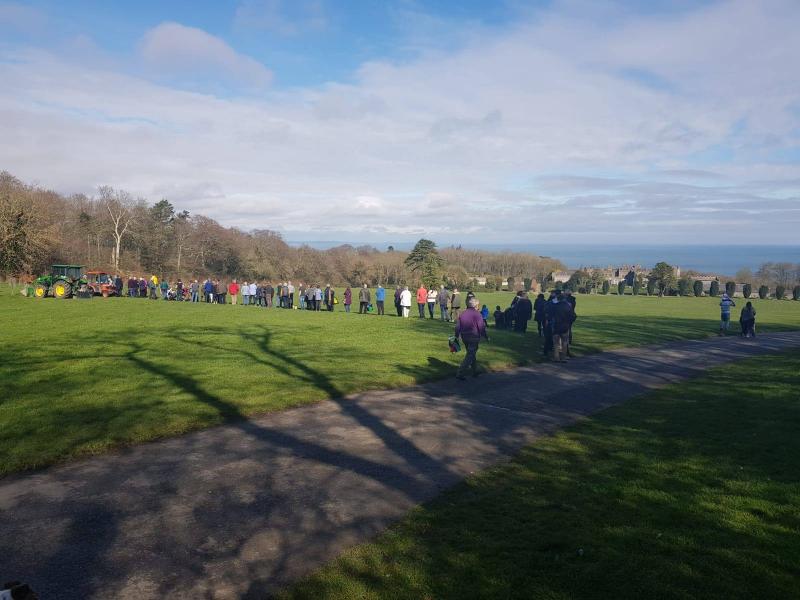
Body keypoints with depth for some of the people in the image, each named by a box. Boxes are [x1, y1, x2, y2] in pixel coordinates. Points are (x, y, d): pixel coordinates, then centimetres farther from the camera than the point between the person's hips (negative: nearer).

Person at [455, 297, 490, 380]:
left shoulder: (462, 314, 7)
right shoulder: (477, 314, -12)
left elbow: (458, 327, 10)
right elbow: (482, 327, -12)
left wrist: (457, 336, 20)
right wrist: (486, 337, -1)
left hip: (464, 338, 7)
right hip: (474, 338, -7)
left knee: (472, 354, 21)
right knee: (470, 356, -4)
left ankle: (475, 372, 31)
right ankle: (461, 373, -12)